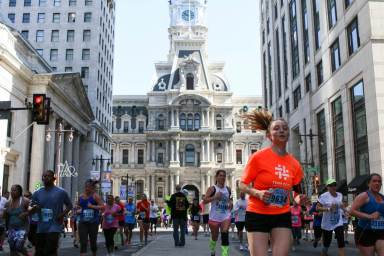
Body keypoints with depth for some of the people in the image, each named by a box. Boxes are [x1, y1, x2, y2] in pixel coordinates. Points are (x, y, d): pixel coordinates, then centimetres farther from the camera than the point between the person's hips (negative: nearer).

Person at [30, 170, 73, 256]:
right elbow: (30, 211, 9)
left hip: (54, 228, -4)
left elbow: (69, 205, 9)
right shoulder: (37, 193, 6)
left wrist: (63, 214, -8)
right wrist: (33, 209, -15)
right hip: (41, 228, 4)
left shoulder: (61, 192, -2)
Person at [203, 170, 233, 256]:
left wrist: (230, 204, 3)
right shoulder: (212, 189, -8)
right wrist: (215, 197, -28)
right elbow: (205, 201, -16)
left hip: (226, 216, 2)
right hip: (214, 217, -2)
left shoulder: (228, 189, 6)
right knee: (214, 237, 13)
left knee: (225, 234, -19)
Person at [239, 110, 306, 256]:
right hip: (257, 215, -4)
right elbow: (243, 185, -4)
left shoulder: (294, 164, 3)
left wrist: (299, 199, -8)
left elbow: (296, 191, 15)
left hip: (282, 216, 4)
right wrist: (258, 193, -22)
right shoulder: (258, 157, -10)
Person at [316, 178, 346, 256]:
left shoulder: (340, 195, 4)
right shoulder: (324, 196, -13)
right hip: (327, 224, -3)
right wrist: (328, 209, -25)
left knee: (341, 243, -10)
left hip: (338, 222, 3)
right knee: (326, 244, 10)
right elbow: (317, 208, -14)